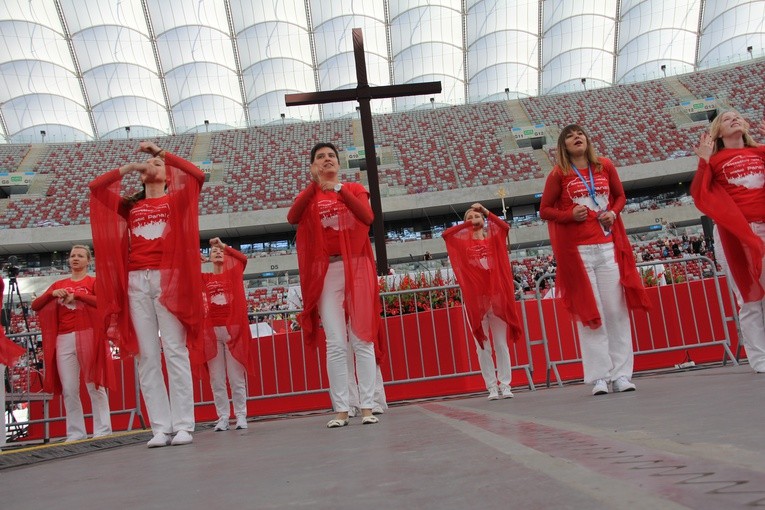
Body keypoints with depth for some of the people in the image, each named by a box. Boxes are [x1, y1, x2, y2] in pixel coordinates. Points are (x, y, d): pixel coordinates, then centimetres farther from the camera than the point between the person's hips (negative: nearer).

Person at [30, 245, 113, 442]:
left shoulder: (93, 282, 7)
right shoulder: (59, 284, 19)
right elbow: (35, 306, 13)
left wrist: (77, 295, -14)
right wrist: (52, 294, -4)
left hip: (87, 336, -4)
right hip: (63, 340, 4)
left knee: (95, 385, -3)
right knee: (69, 390, 2)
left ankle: (102, 431, -1)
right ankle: (75, 433, 6)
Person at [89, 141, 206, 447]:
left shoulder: (176, 200, 12)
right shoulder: (130, 206, 20)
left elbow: (197, 175, -4)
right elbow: (95, 187, 13)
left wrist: (161, 152, 3)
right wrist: (128, 167, 17)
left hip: (168, 278, -3)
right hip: (136, 281, 3)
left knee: (175, 351, -8)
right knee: (147, 356, -2)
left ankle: (183, 426, -7)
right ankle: (161, 428, -1)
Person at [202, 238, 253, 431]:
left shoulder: (233, 273, 10)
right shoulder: (205, 278, 12)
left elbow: (243, 259, -5)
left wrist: (224, 245, 0)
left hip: (232, 328, -2)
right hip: (212, 330, 2)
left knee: (236, 377, 1)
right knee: (216, 378, 1)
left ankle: (241, 416, 7)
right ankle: (223, 418, 8)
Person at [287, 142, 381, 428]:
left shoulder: (355, 189, 11)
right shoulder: (309, 196, 11)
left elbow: (368, 217, -9)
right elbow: (292, 218, -11)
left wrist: (339, 188, -17)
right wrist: (315, 184, -20)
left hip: (356, 268, 0)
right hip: (325, 273, 0)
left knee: (362, 339, -1)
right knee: (336, 344, -3)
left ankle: (367, 407, 2)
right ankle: (341, 409, 1)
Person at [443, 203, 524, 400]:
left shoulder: (492, 239, 11)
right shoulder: (463, 242, 9)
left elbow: (505, 227, -7)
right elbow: (446, 234, -9)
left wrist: (487, 212, -7)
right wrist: (467, 224, -3)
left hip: (496, 295, 0)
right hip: (475, 297, 0)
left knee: (502, 343, 1)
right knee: (482, 345, 1)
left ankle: (505, 385, 6)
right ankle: (492, 387, 5)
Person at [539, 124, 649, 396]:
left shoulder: (605, 166, 10)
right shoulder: (558, 174, 2)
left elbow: (620, 195, 21)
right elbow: (544, 210, 5)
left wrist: (614, 212, 0)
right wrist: (570, 215, -12)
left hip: (608, 245, 3)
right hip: (577, 249, -2)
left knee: (616, 309, 1)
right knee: (588, 312, -2)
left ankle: (621, 373, 9)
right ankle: (599, 377, 3)